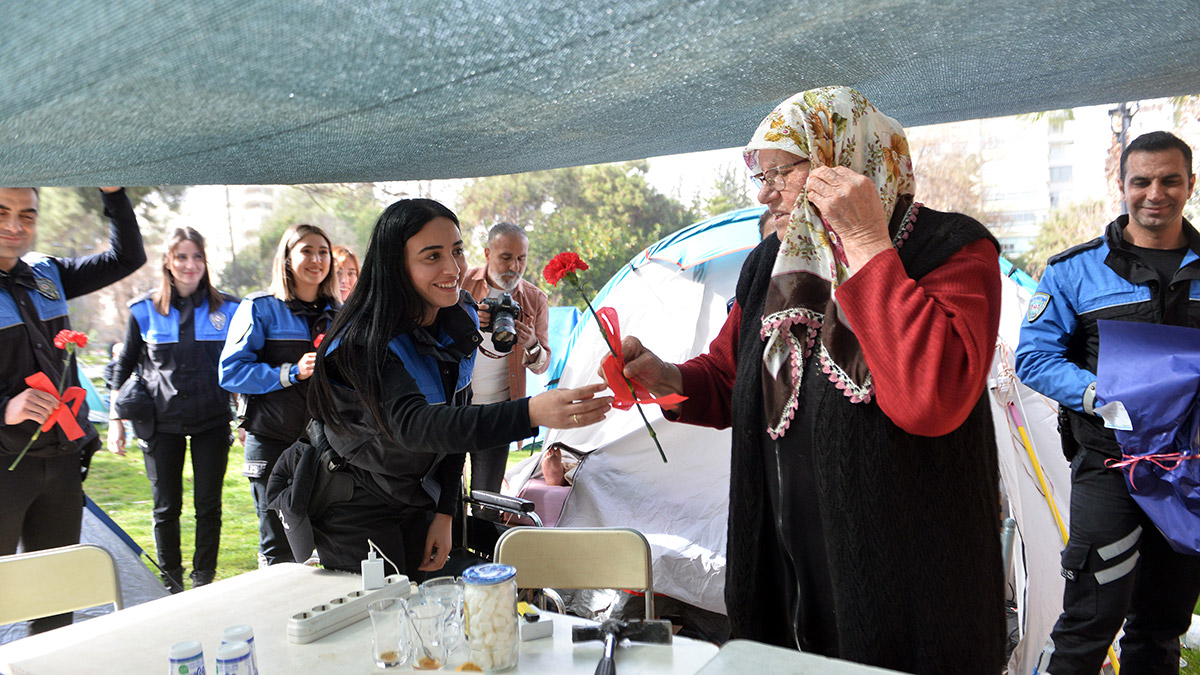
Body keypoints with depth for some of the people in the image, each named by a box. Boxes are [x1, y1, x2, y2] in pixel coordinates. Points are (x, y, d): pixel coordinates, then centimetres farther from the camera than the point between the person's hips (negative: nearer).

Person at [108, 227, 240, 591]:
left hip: (212, 422, 0)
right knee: (166, 507, 7)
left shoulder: (226, 309, 1)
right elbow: (124, 366, 10)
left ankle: (204, 583, 20)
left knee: (208, 506, 5)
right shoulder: (145, 310, 1)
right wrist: (116, 419, 6)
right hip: (162, 423, 0)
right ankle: (171, 585, 23)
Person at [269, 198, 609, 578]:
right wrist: (532, 413, -60)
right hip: (351, 509, -6)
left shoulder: (459, 319, -6)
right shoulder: (366, 341, -29)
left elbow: (455, 416, 2)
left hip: (416, 501, 6)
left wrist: (445, 514, -2)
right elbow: (412, 423, -46)